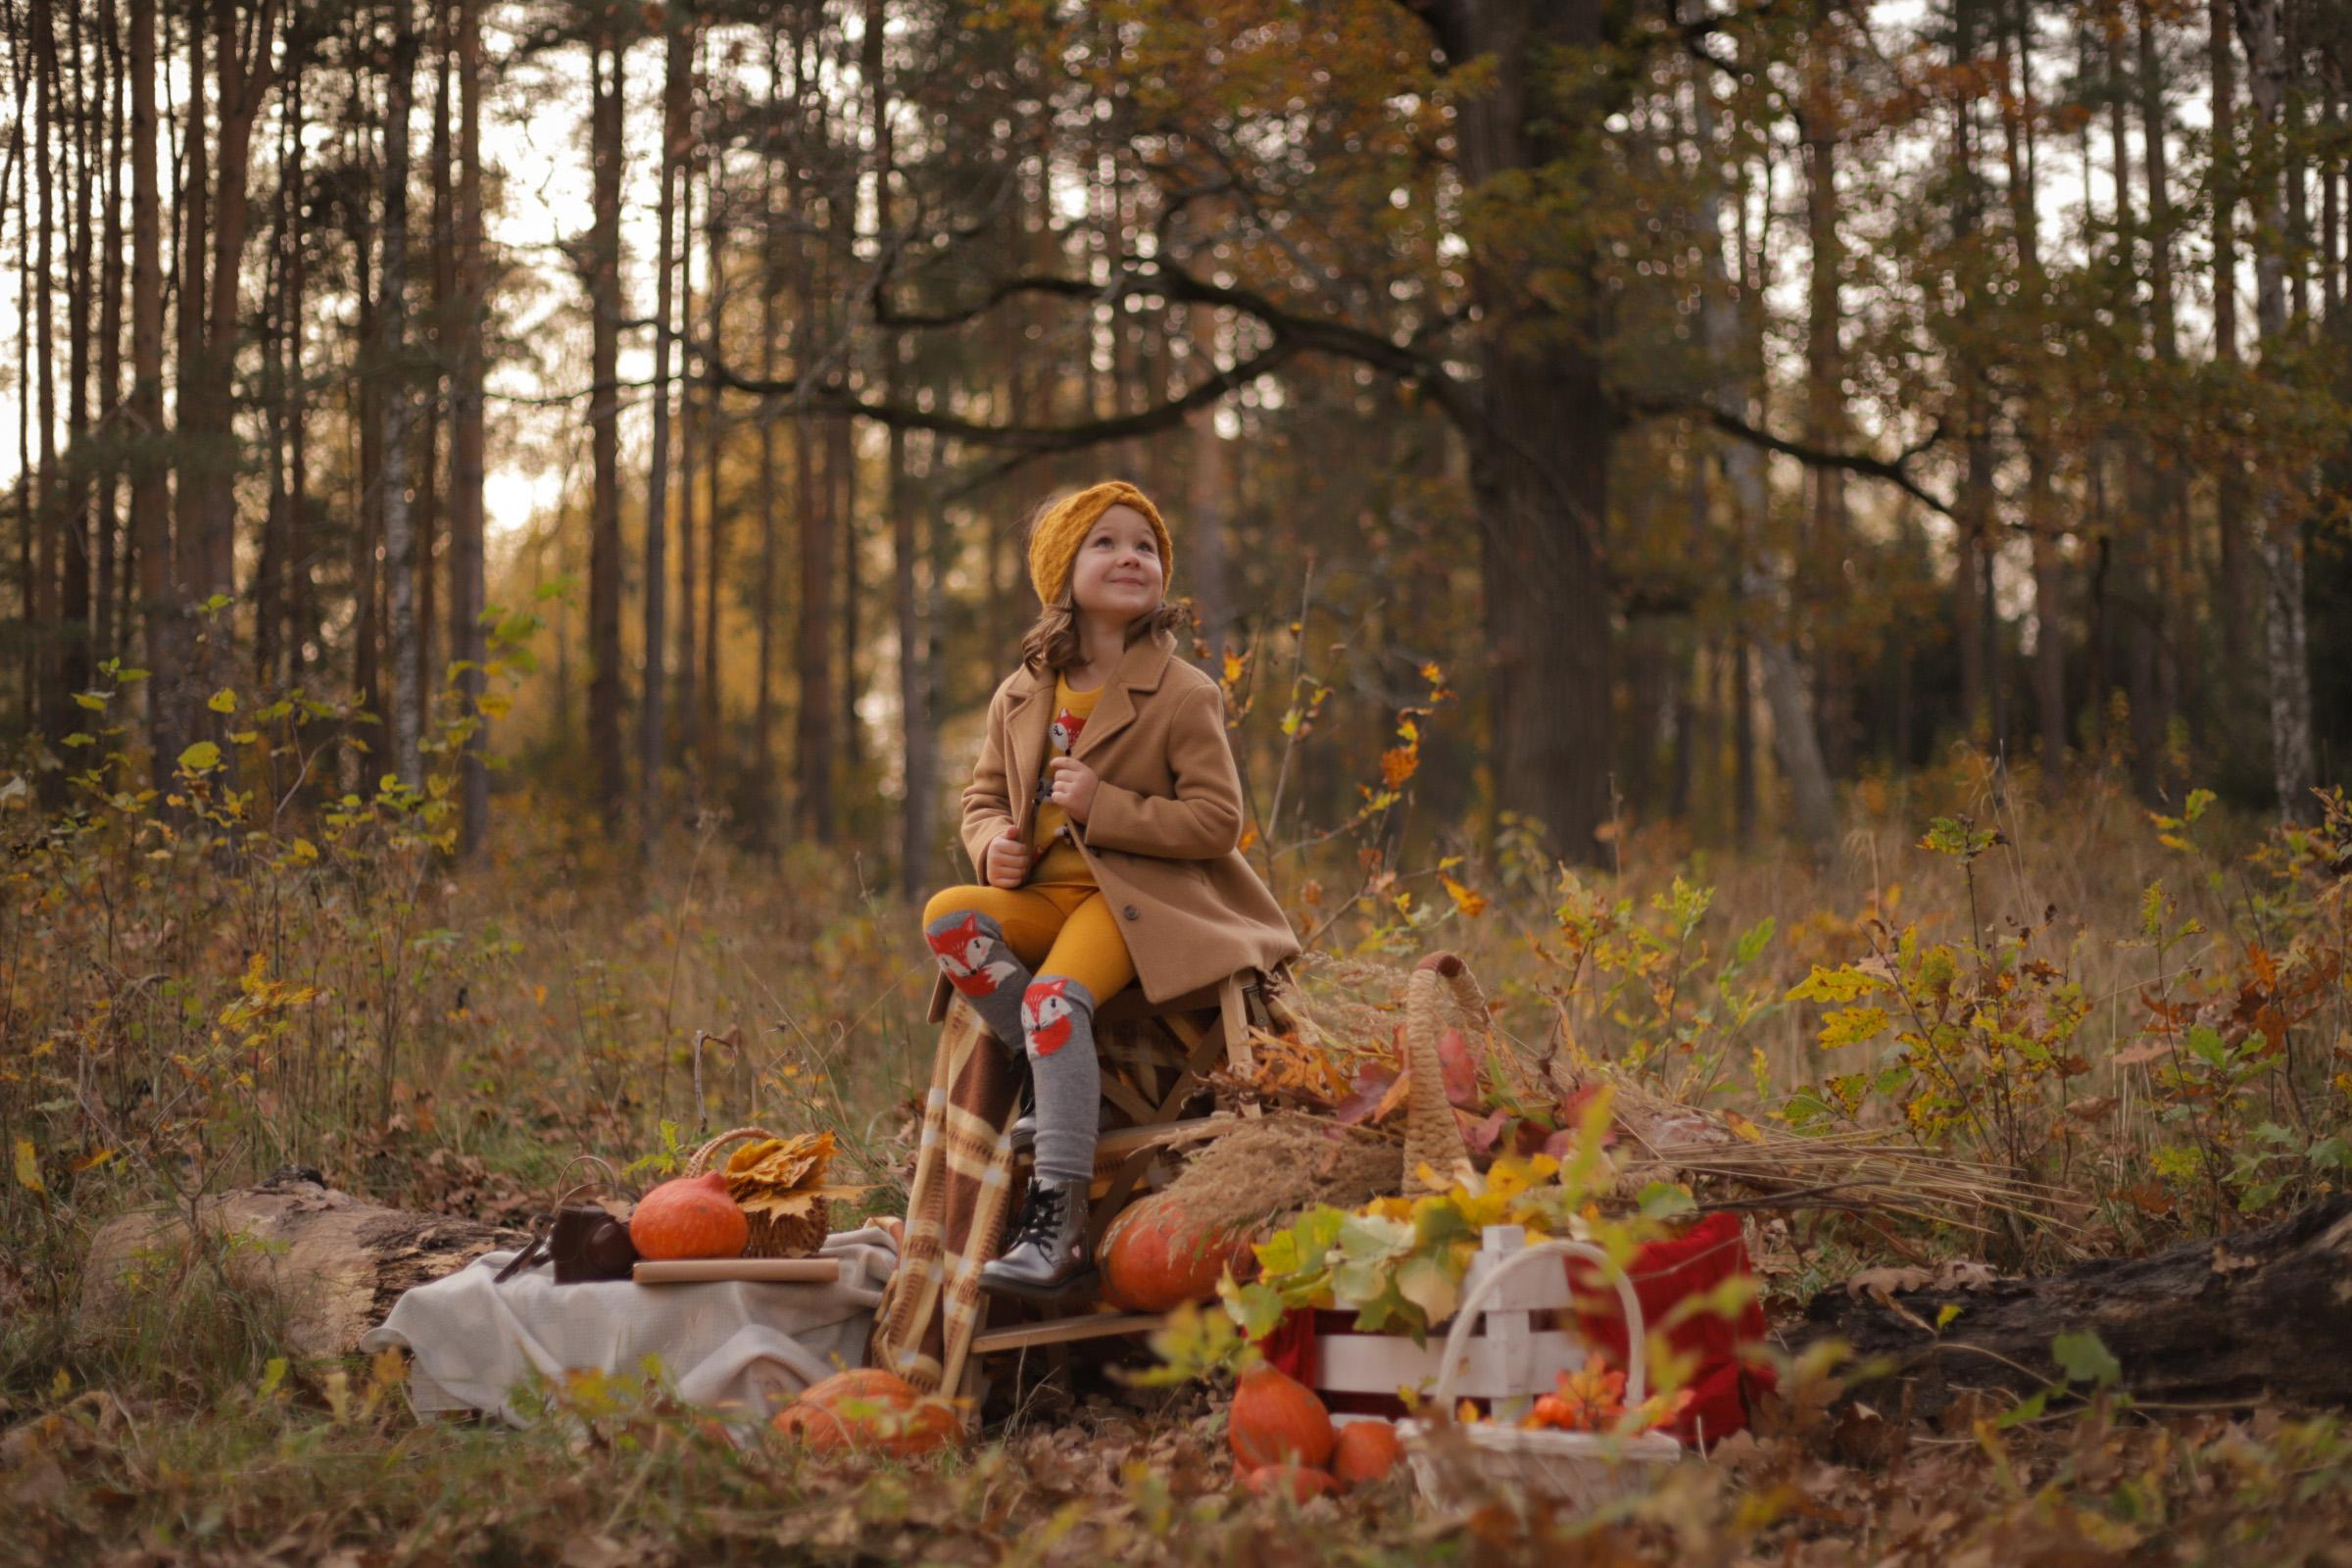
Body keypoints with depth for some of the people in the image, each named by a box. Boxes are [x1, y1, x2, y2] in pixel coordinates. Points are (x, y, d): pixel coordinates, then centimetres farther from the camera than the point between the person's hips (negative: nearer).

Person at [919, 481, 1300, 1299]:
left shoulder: (1183, 695, -4)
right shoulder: (1019, 697, 10)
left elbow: (1218, 820, -8)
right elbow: (982, 792, 20)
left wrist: (1105, 807, -17)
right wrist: (993, 842, -5)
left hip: (1138, 898, -5)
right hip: (1046, 894, 5)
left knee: (1055, 996, -33)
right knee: (948, 917, -26)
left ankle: (1058, 1225, -34)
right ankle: (1045, 1074, -12)